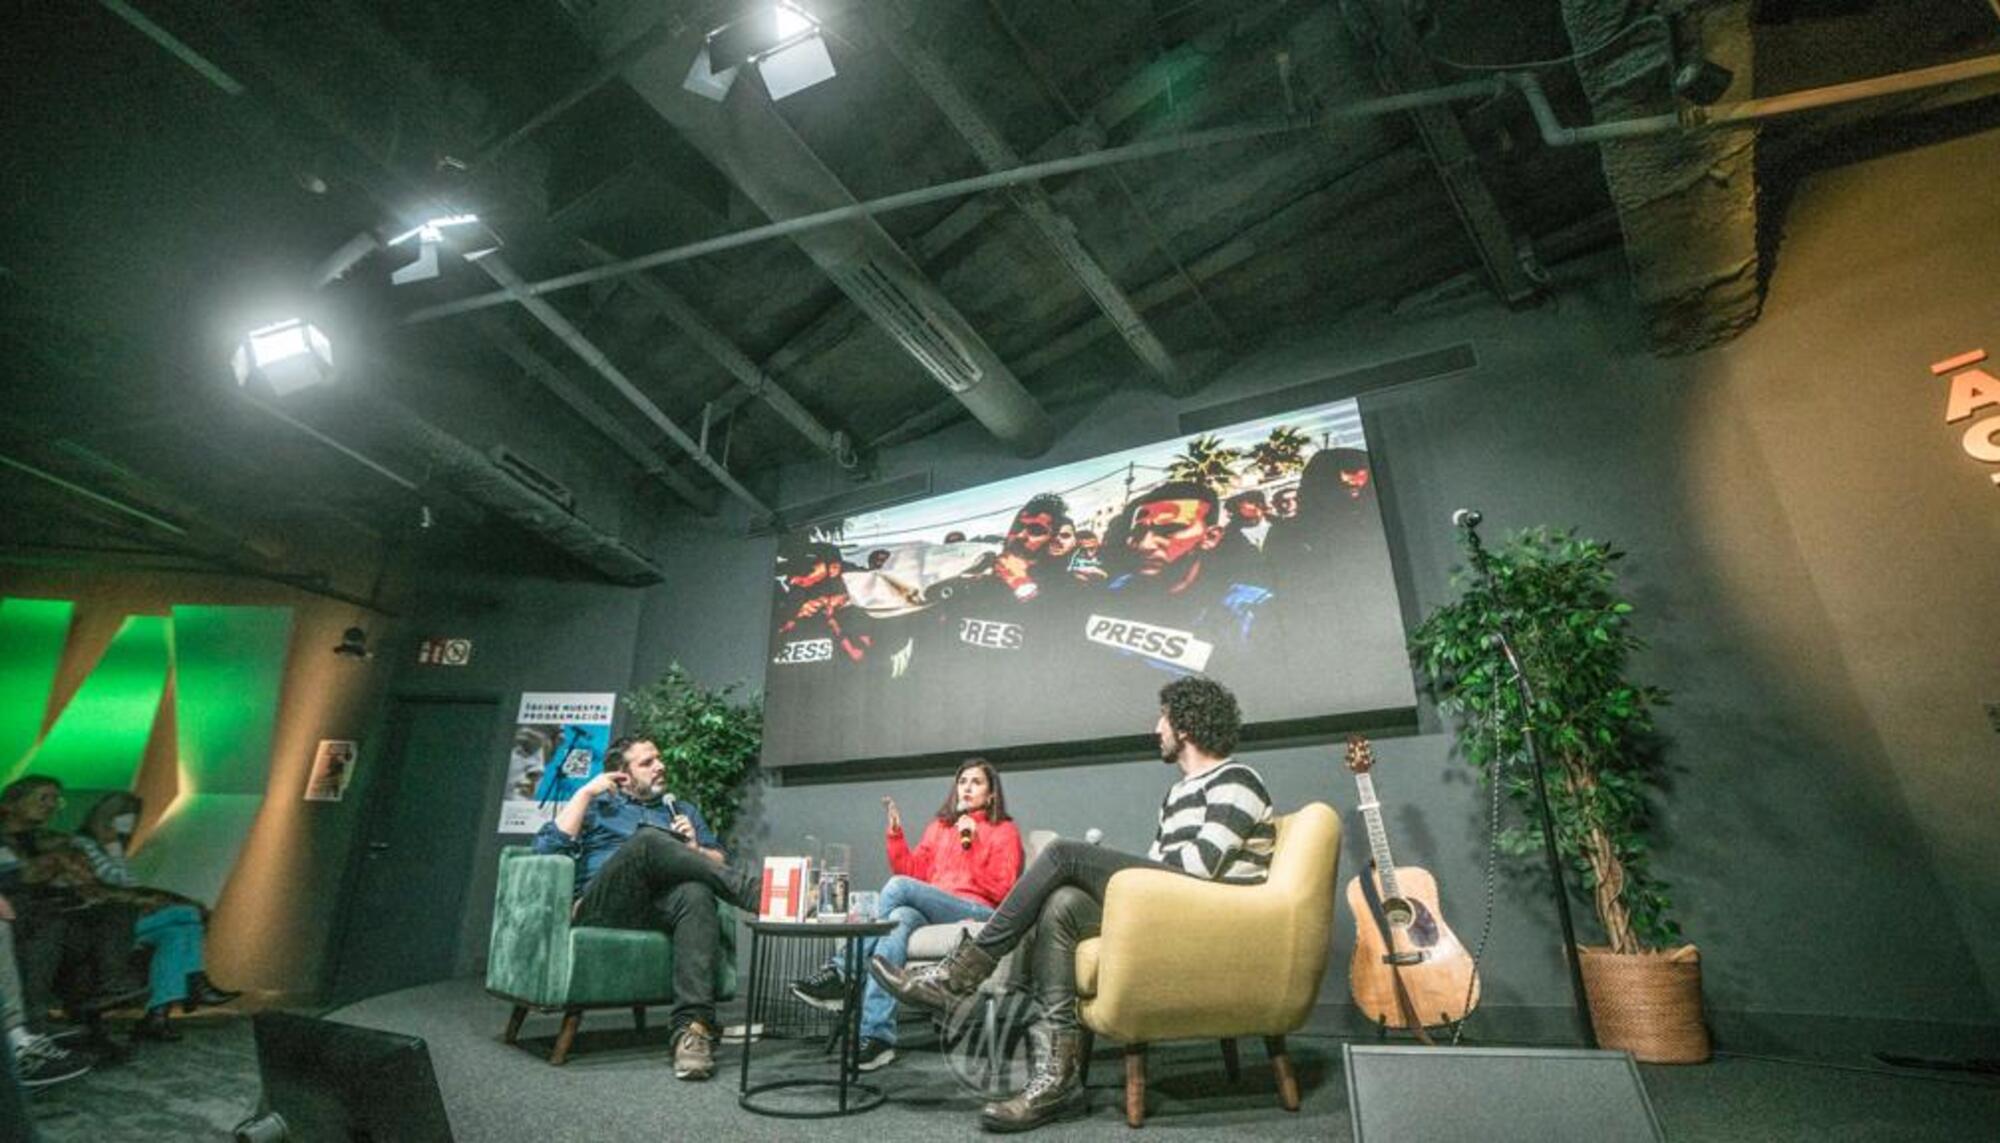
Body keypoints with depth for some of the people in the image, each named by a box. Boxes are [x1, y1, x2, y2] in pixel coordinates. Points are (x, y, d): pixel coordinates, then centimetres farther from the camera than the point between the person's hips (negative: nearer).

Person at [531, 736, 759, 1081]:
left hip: (662, 906, 2)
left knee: (697, 894, -38)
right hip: (602, 907, -2)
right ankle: (757, 893, -40)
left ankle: (692, 1028, -45)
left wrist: (694, 850, 3)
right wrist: (586, 792, 6)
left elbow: (722, 863, 23)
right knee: (650, 840, -34)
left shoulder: (684, 810, 32)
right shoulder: (597, 806, 27)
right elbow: (547, 847, 6)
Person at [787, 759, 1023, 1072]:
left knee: (899, 885, -26)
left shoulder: (1004, 831, 10)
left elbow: (1002, 890, -2)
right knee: (900, 917, -32)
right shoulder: (939, 825, 24)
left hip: (977, 914, -4)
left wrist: (972, 846, -10)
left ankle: (842, 974, -20)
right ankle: (876, 1035, -39)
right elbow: (915, 871, 18)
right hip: (932, 912, 4)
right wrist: (896, 834, 5)